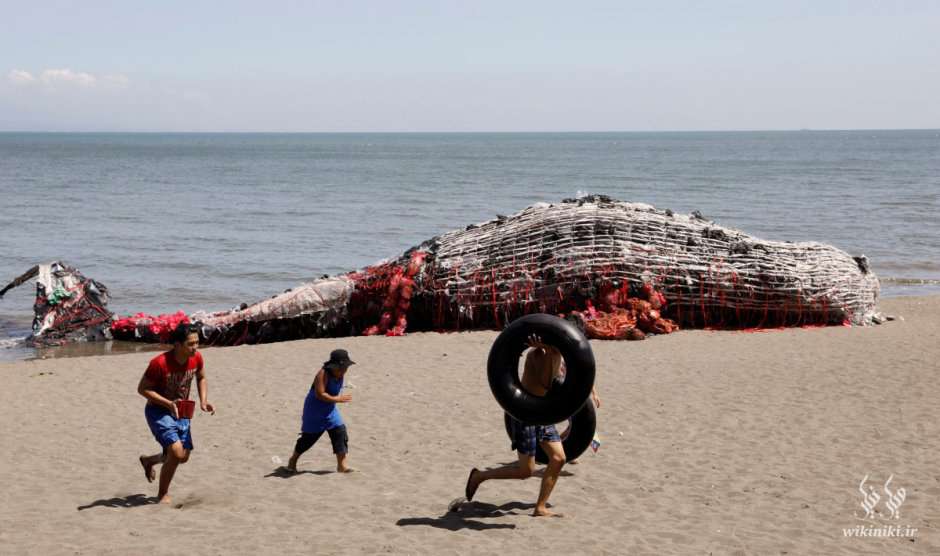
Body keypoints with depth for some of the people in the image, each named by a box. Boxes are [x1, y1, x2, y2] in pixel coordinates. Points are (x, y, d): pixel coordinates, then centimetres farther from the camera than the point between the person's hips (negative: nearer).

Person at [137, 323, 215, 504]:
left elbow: (201, 378, 10)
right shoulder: (160, 363, -28)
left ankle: (149, 460, 42)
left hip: (180, 412, 7)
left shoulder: (196, 358, -11)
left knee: (183, 457, 12)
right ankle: (163, 494, 3)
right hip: (158, 412, -7)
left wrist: (203, 402, -5)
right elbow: (142, 389, -19)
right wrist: (168, 403, -29)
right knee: (176, 453, -20)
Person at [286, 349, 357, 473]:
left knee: (340, 432, -7)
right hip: (315, 411, -7)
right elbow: (319, 394, -32)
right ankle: (293, 460, 27)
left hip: (330, 411, 7)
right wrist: (338, 399, -30)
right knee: (309, 436, 3)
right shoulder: (323, 374, -26)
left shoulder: (340, 375, -2)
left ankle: (342, 465, -3)